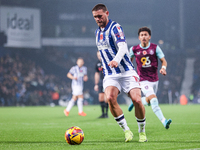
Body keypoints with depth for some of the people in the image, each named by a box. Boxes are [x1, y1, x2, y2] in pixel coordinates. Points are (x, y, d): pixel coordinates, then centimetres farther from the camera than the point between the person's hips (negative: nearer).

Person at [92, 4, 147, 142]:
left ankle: (142, 132, 6)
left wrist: (116, 60, -43)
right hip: (110, 75, 5)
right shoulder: (98, 32, 14)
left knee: (137, 100, -17)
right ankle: (127, 131, -15)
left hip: (126, 72, -5)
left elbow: (123, 47, -25)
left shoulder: (115, 27, -9)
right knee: (110, 98, -24)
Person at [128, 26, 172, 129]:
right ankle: (164, 122, -30)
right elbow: (129, 60, 16)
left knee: (148, 101, 15)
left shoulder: (155, 48, -3)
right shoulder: (134, 49, -3)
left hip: (154, 79, 4)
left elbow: (164, 61, -2)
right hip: (143, 81, -4)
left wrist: (163, 68, -23)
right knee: (153, 99, -23)